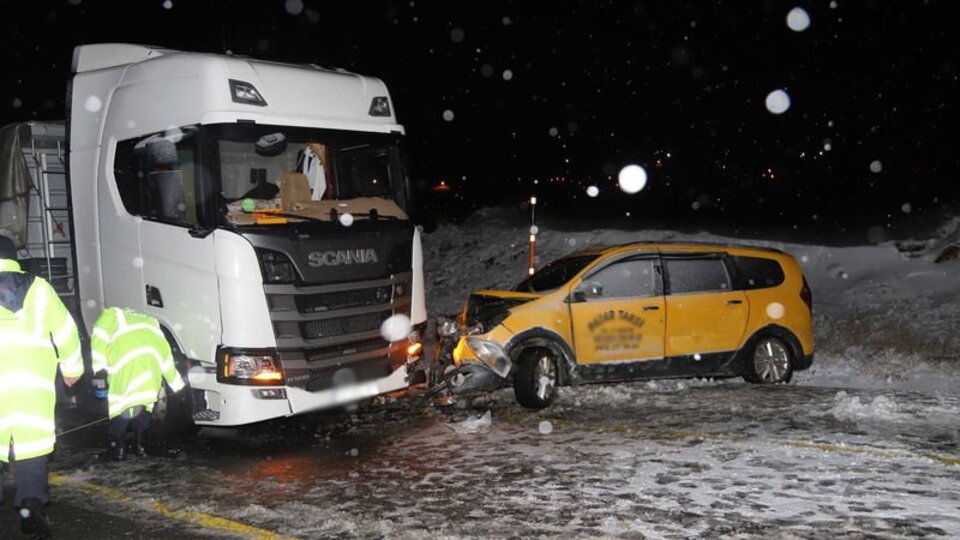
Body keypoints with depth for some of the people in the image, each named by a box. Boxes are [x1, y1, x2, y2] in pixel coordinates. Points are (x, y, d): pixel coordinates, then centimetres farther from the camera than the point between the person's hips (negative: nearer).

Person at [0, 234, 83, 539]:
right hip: (34, 384, 1)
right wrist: (72, 368, 24)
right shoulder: (39, 289, 9)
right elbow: (66, 331, 12)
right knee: (32, 444, 4)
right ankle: (32, 500, -10)